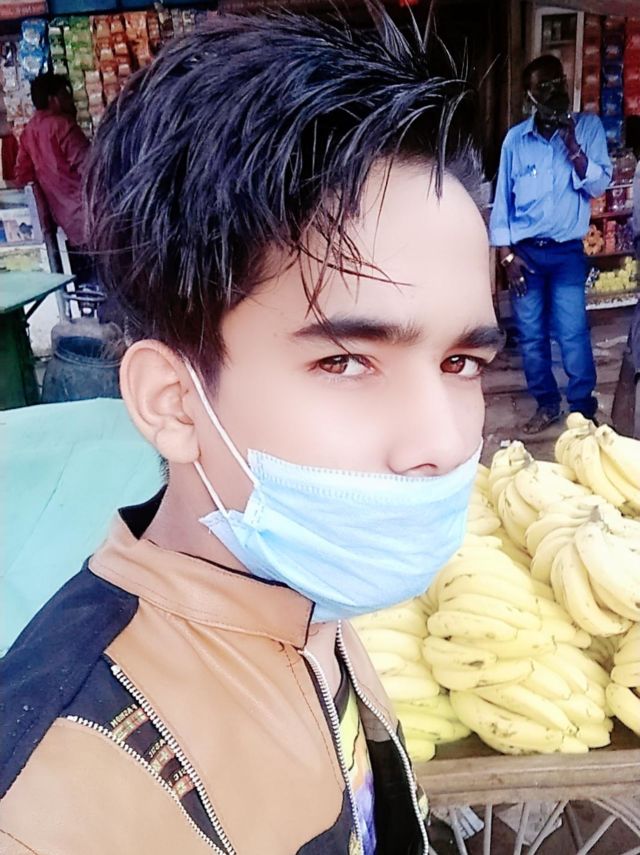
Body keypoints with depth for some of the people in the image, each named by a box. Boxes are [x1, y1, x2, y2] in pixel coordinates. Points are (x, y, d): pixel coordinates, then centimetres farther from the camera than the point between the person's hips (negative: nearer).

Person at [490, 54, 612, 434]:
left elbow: (600, 185, -5)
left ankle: (583, 409, 12)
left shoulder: (588, 127, 2)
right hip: (524, 251, 1)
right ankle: (546, 404, 21)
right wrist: (506, 253, -3)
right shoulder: (515, 139, 3)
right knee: (531, 335, 6)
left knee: (573, 334, -4)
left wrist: (572, 146, -18)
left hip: (568, 252, -1)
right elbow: (503, 197, 3)